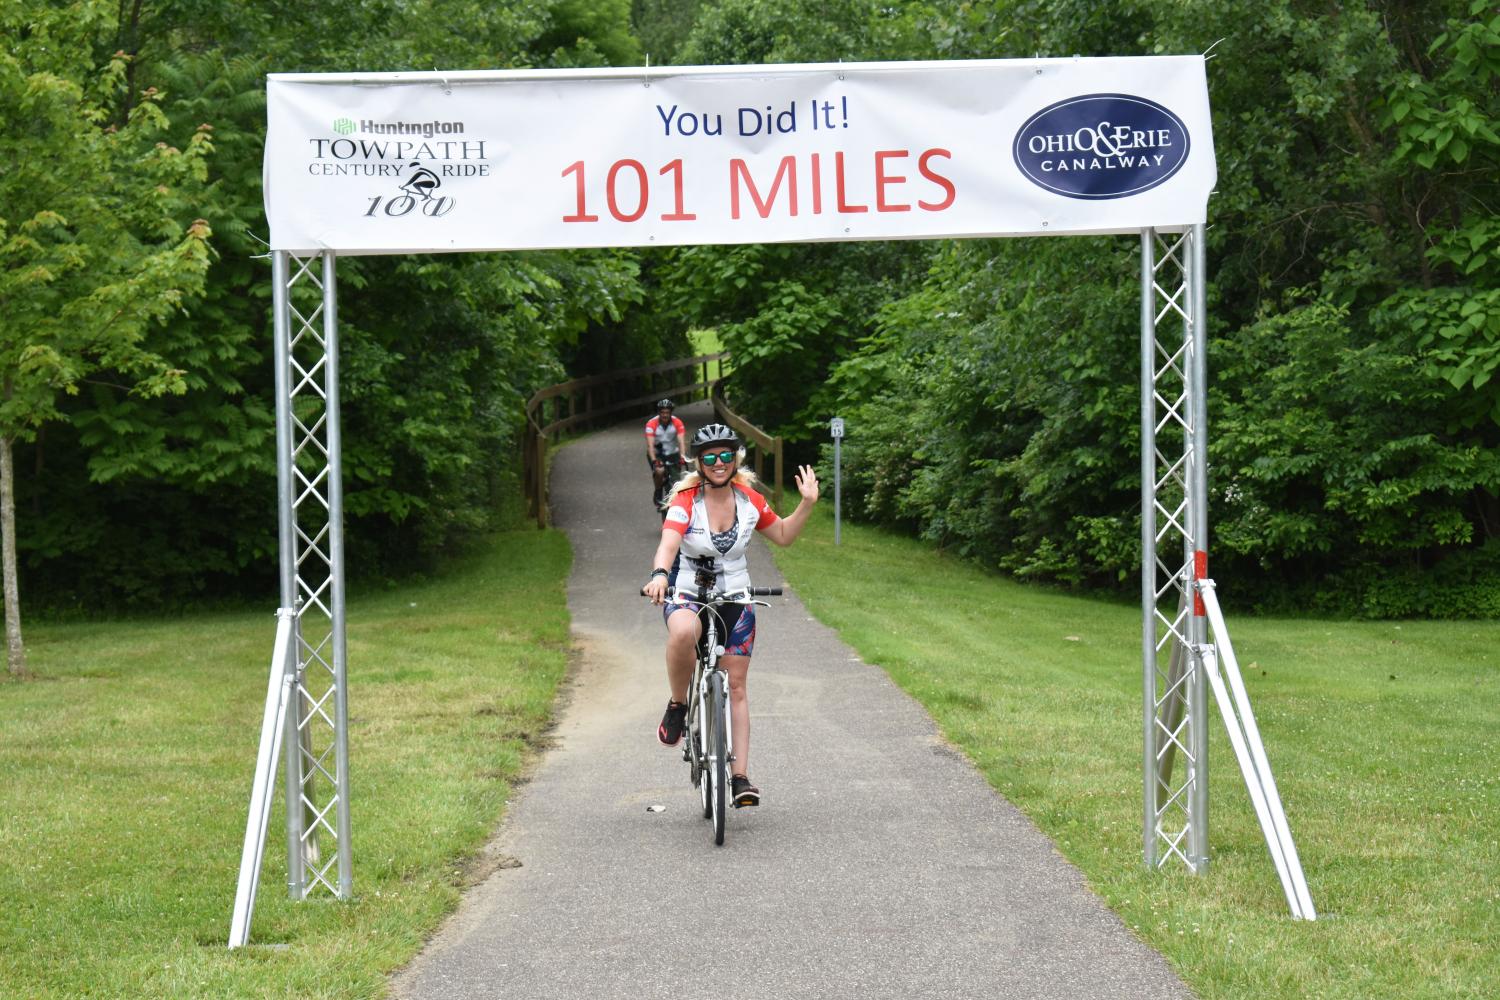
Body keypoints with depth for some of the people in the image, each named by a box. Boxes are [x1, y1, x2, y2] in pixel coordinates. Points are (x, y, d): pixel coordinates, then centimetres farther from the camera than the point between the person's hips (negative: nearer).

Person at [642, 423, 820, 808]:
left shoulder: (750, 500, -2)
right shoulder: (685, 501, -15)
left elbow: (783, 535, 14)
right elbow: (668, 545, -31)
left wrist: (807, 504, 0)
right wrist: (659, 575, -52)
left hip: (736, 599, 4)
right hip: (688, 595, -3)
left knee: (736, 686, 3)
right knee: (682, 633, -39)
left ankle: (740, 777, 6)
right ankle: (677, 707, -15)